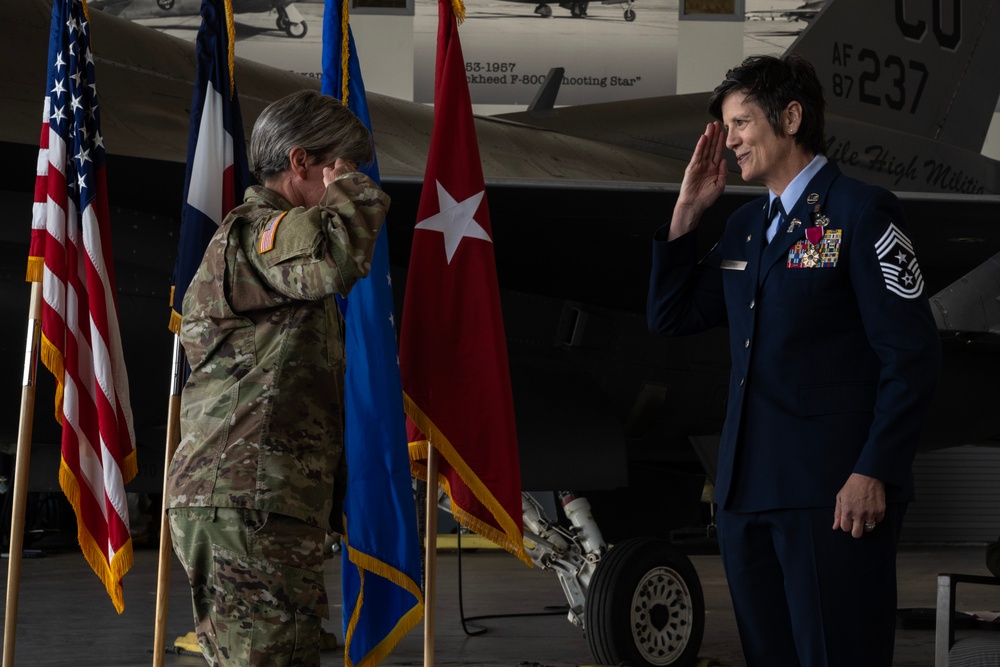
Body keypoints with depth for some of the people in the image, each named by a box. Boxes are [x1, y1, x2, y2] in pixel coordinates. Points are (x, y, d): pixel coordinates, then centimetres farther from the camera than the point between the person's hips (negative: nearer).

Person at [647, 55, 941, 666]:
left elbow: (913, 354, -10)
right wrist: (688, 210, 10)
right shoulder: (745, 225, 18)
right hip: (749, 489, 8)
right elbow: (670, 317, 19)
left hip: (833, 494, -7)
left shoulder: (860, 212, -5)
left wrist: (874, 475, -16)